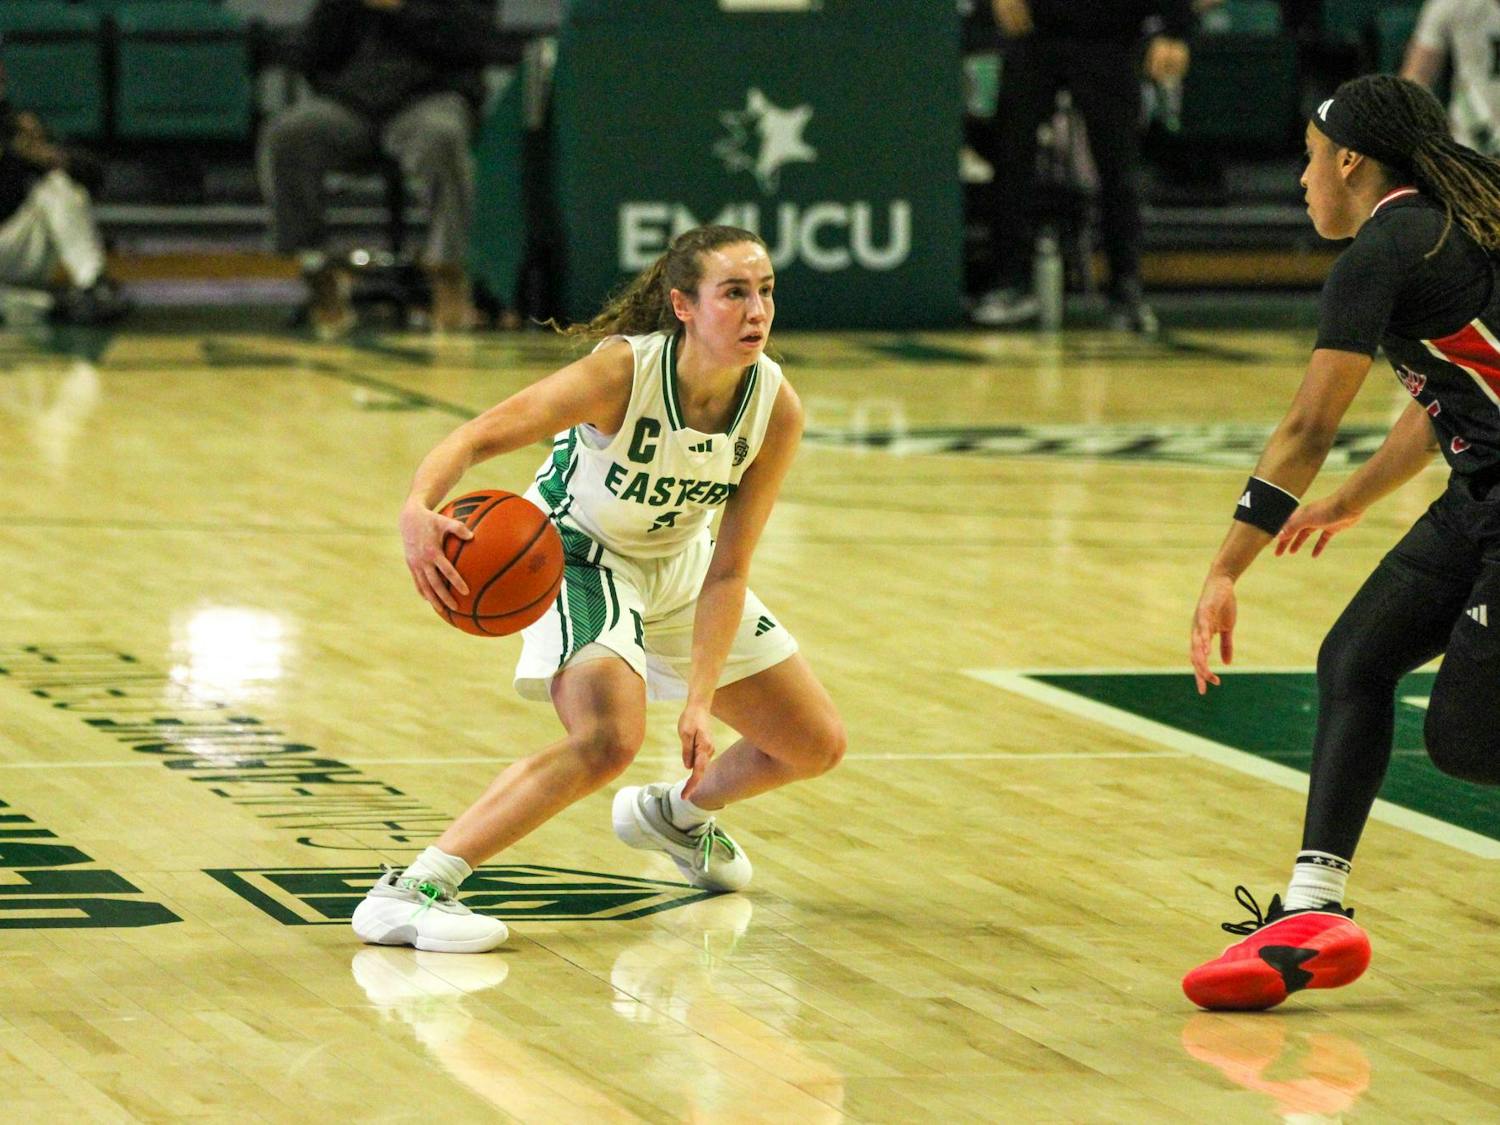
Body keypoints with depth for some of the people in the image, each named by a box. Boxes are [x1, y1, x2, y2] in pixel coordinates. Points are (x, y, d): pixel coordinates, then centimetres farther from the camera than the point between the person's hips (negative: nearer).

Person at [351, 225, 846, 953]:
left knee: (816, 745, 11)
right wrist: (418, 509, -58)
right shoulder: (623, 372, -33)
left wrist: (699, 700, -26)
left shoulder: (776, 409, -21)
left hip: (679, 562, 6)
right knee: (608, 738, -33)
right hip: (580, 553, -6)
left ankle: (678, 815, 42)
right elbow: (480, 436, -37)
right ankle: (409, 893, -30)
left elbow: (727, 572, -17)